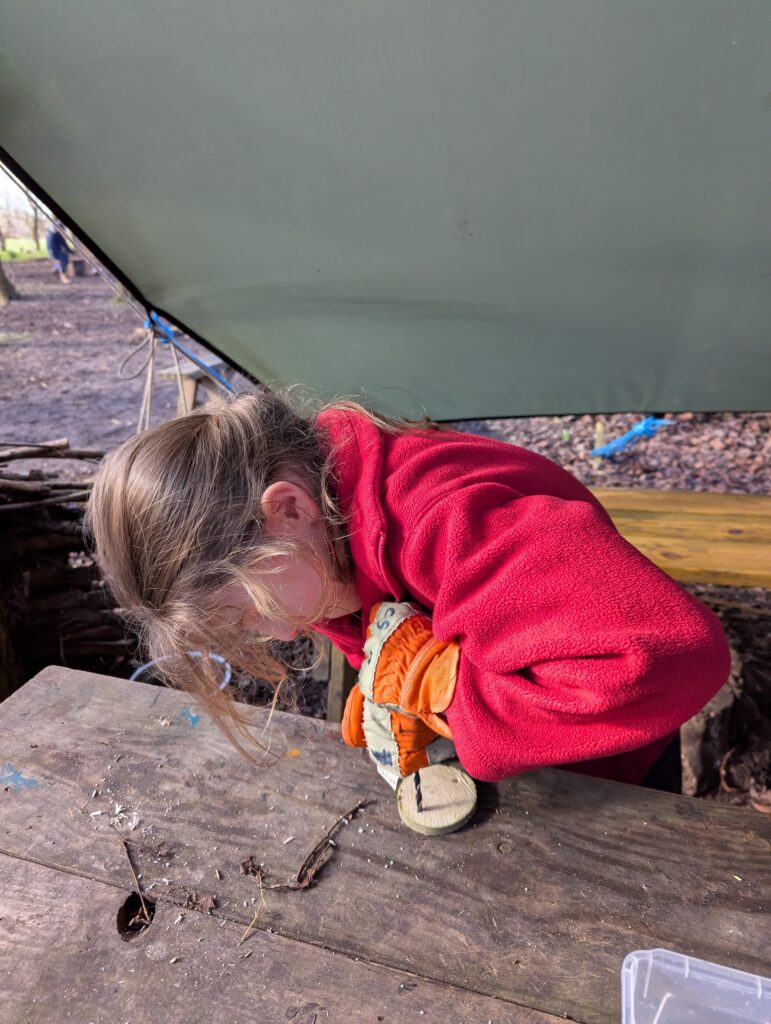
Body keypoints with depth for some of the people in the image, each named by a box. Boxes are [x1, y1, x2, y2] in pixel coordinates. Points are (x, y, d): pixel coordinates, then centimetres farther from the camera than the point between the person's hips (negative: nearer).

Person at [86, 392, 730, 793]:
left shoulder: (446, 523, -43)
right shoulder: (314, 543, -14)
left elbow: (674, 651, -52)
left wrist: (434, 680, -41)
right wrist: (389, 693, -18)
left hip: (604, 776, -5)